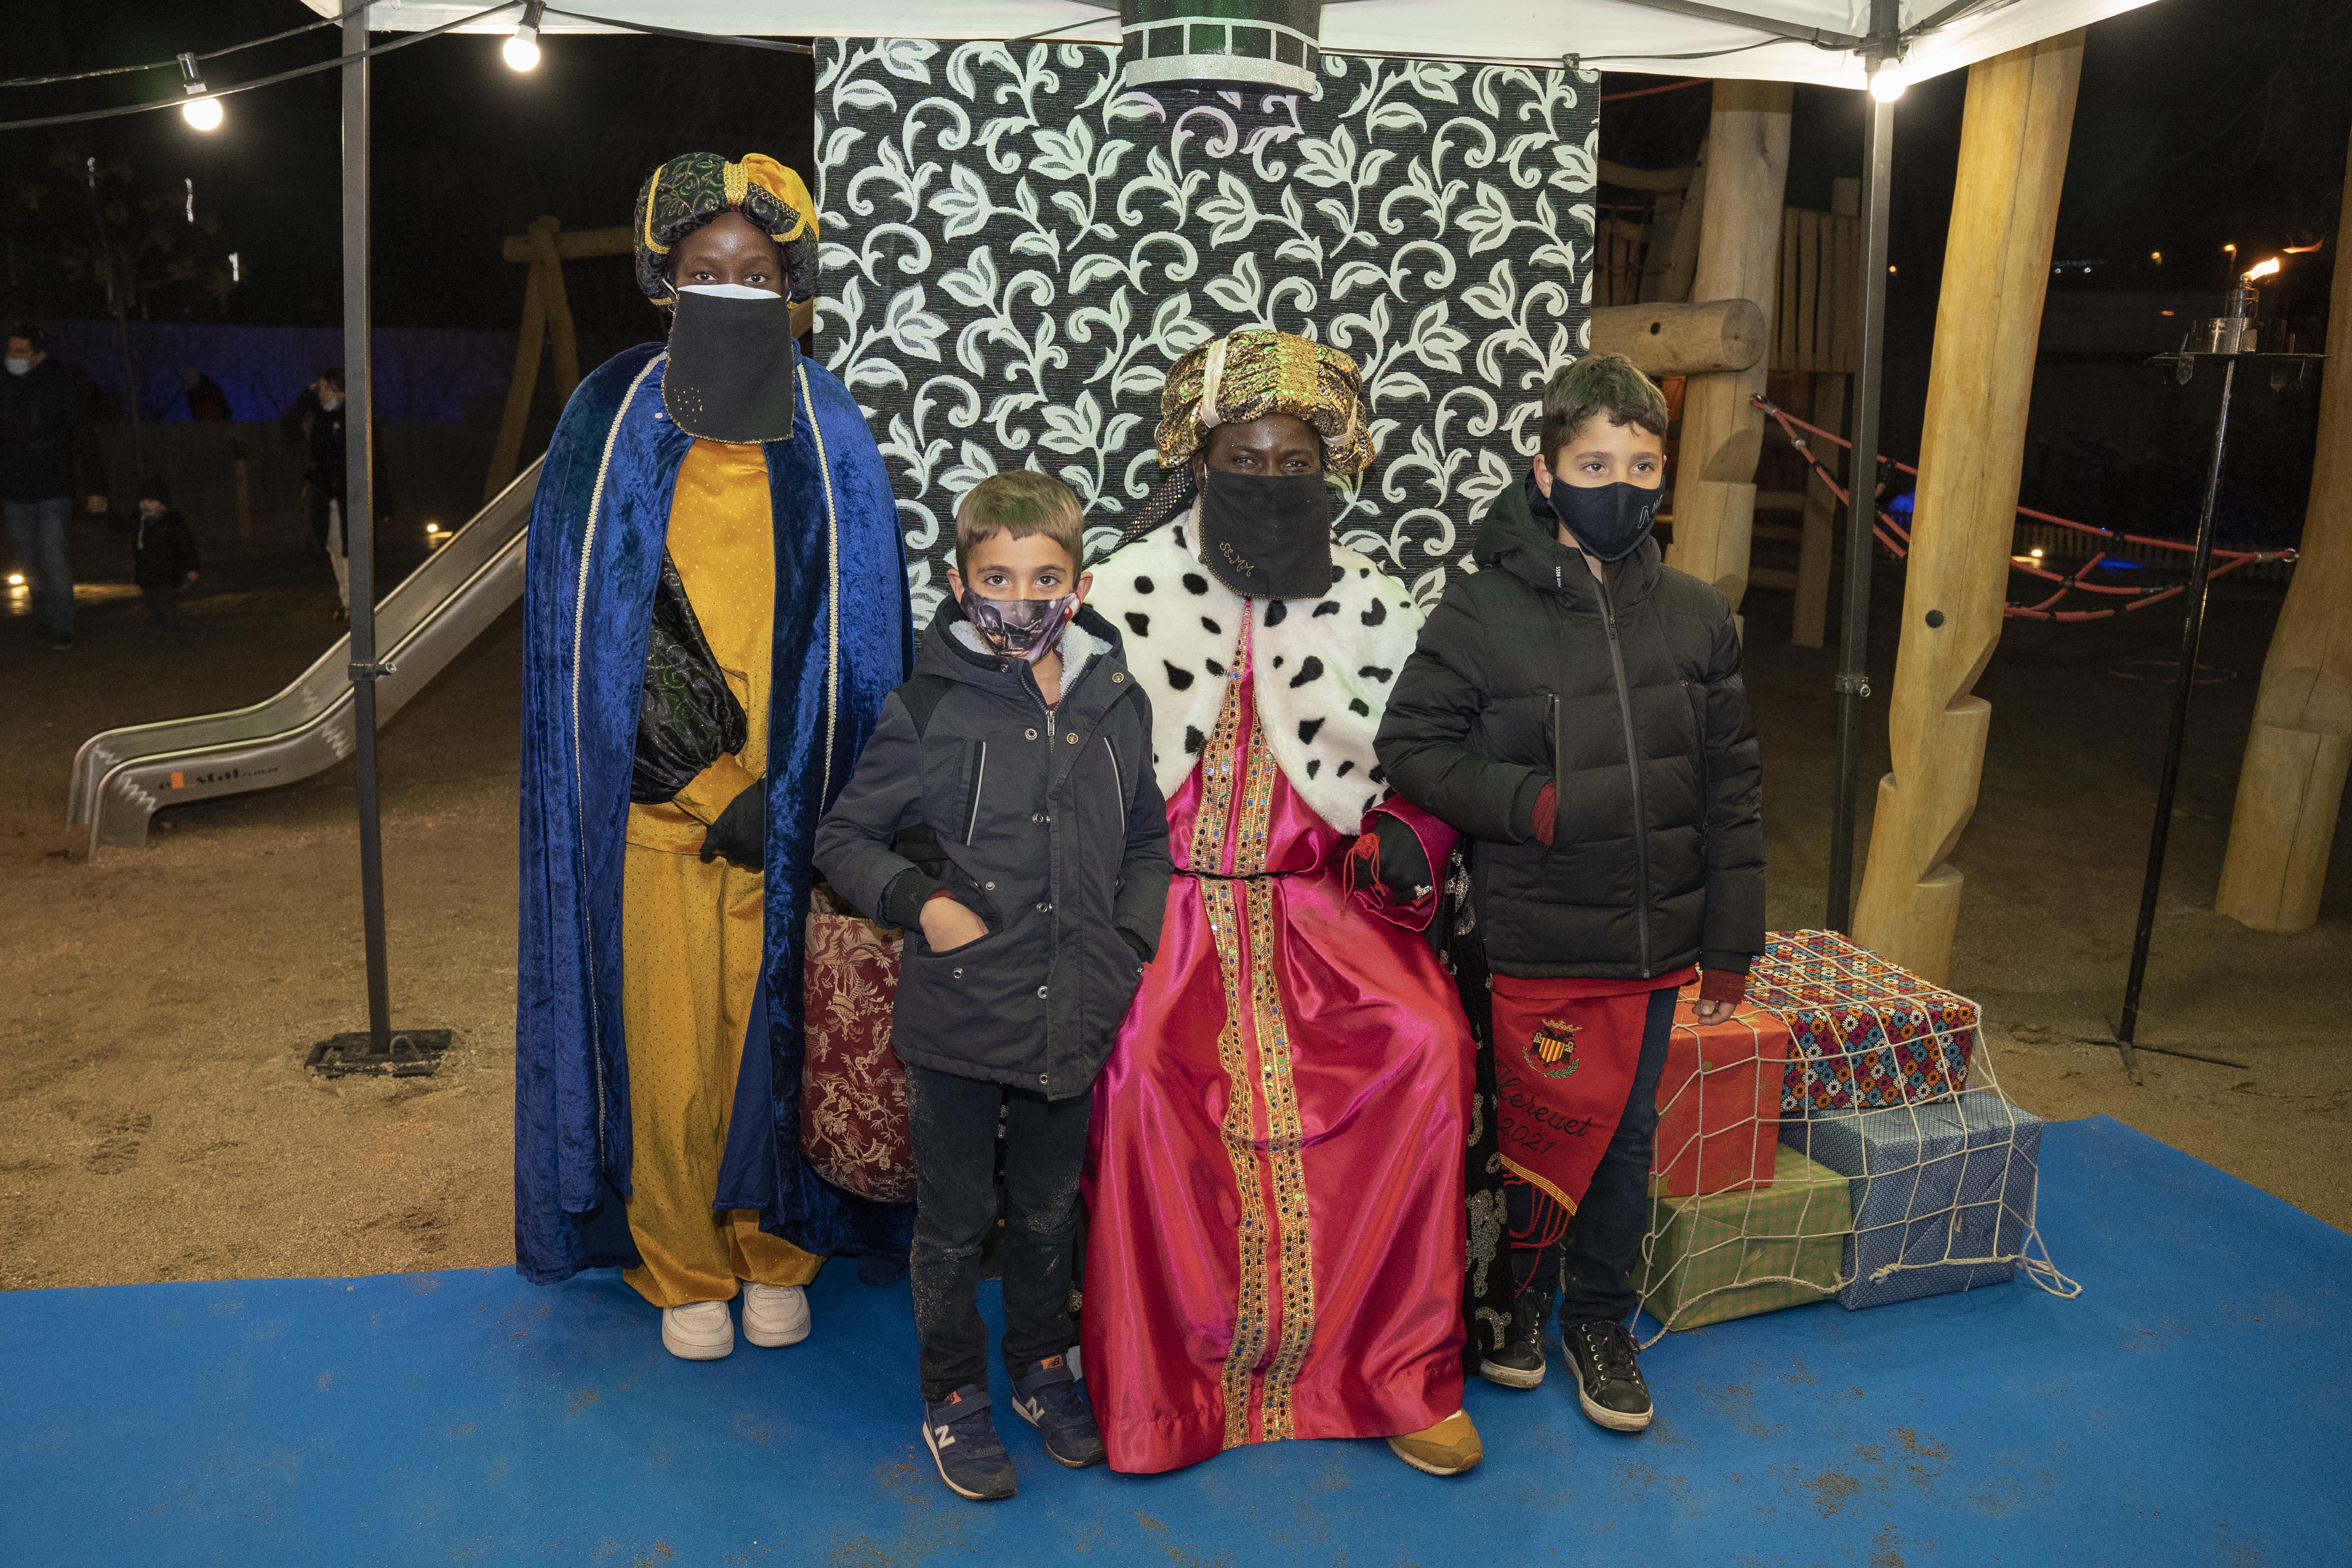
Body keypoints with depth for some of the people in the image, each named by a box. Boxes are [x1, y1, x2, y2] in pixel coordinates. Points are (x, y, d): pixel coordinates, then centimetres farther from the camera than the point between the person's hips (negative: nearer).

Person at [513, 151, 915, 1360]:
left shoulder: (827, 431, 5)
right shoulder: (612, 419, 3)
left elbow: (864, 632, 3)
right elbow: (583, 617, 1)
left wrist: (772, 791, -7)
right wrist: (705, 782, -9)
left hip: (792, 805, 1)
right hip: (657, 802, 0)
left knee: (776, 1031, 7)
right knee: (668, 1042, 4)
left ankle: (775, 1251, 26)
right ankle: (684, 1269, 23)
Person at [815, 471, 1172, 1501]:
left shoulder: (1118, 707, 3)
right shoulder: (929, 707, -9)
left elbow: (1147, 845, 15)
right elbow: (845, 838, 0)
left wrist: (1130, 944, 3)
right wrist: (919, 901, -15)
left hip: (1072, 1017, 3)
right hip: (957, 1019, -3)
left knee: (1049, 1211, 21)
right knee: (954, 1220, 13)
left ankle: (1042, 1367, 43)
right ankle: (954, 1396, 34)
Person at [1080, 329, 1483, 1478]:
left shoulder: (1372, 608, 10)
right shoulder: (1125, 593, 4)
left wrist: (1406, 835, -3)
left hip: (1316, 900, 2)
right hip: (1168, 900, -1)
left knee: (1428, 1046, -22)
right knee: (1144, 1065, -28)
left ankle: (1401, 1372, -3)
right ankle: (1149, 1391, -5)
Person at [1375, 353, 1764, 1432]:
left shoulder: (1696, 618, 3)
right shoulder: (1482, 614, -9)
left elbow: (1729, 787, 7)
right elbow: (1411, 747, -5)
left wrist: (1730, 938, 6)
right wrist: (1531, 803, -18)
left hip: (1656, 942, 4)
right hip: (1535, 946, -4)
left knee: (1627, 1139, 15)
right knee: (1543, 1133, 7)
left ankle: (1599, 1318, 36)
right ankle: (1519, 1293, 35)